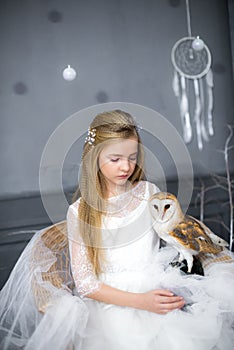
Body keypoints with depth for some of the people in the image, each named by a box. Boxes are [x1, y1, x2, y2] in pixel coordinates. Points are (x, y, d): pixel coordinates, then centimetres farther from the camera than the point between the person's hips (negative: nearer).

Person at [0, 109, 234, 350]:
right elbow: (85, 283, -8)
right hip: (113, 301, -2)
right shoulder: (80, 212, -5)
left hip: (157, 285, 2)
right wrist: (140, 301, -19)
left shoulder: (148, 192, 4)